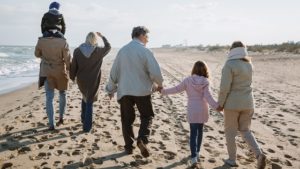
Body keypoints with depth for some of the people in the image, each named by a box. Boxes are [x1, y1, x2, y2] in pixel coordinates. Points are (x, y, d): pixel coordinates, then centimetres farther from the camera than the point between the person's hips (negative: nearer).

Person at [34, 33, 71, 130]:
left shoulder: (41, 41, -9)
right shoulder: (63, 42, -16)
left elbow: (37, 54, 7)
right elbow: (67, 58, -11)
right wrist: (69, 70, 6)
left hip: (47, 72, 1)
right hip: (60, 72, -1)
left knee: (49, 98, 3)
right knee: (62, 94, 20)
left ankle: (51, 124, 0)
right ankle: (61, 118, 30)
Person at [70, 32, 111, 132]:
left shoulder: (77, 51, -8)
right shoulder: (98, 51, -11)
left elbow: (73, 66, -2)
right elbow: (108, 47, 10)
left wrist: (72, 77, 14)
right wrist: (102, 36, 23)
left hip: (81, 80, 3)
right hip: (93, 81, -3)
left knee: (85, 98, 28)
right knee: (89, 102, 6)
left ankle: (84, 119, 38)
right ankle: (87, 126, 6)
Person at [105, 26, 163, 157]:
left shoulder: (122, 50, 7)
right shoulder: (145, 51, -9)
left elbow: (114, 72, 10)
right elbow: (155, 72, -13)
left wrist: (111, 89, 20)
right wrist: (159, 84, 7)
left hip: (124, 91, 4)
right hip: (142, 91, -4)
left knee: (127, 119, 14)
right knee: (147, 116, 12)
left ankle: (129, 146, 17)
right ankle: (142, 139, -9)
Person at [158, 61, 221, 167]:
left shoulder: (188, 80, -5)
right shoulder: (205, 82, -4)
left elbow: (176, 89, -3)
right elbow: (207, 96, -14)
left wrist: (163, 91, 7)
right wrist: (216, 106, -15)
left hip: (192, 111, -1)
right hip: (202, 110, 2)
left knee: (193, 133, 0)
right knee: (200, 130, 19)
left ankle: (194, 157, -10)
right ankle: (197, 152, 32)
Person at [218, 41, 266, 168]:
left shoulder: (229, 65, -17)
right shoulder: (249, 64, 5)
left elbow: (224, 87, -19)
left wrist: (220, 104, -7)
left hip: (232, 103, -6)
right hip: (247, 102, 6)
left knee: (230, 132, 12)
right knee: (245, 130, 19)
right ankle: (259, 155, 0)